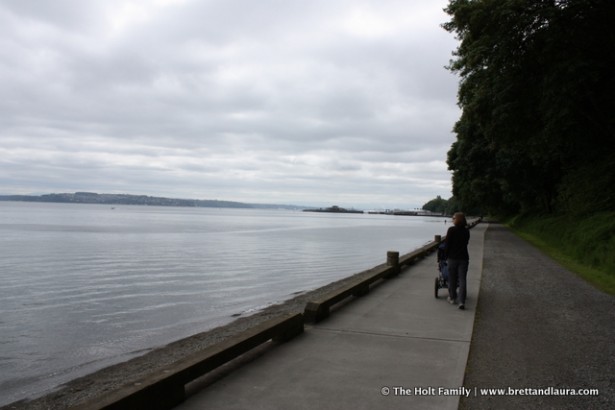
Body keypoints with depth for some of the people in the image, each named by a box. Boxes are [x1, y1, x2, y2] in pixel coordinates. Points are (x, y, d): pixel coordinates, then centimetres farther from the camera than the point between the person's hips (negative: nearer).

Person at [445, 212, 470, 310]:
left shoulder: (451, 230, -10)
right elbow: (465, 243, 12)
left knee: (452, 279, 12)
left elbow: (447, 244, -9)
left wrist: (446, 255, 4)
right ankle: (462, 301, -7)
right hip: (463, 258, 3)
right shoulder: (466, 231, 4)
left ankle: (452, 298, 24)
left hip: (452, 258, -3)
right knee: (462, 280, 1)